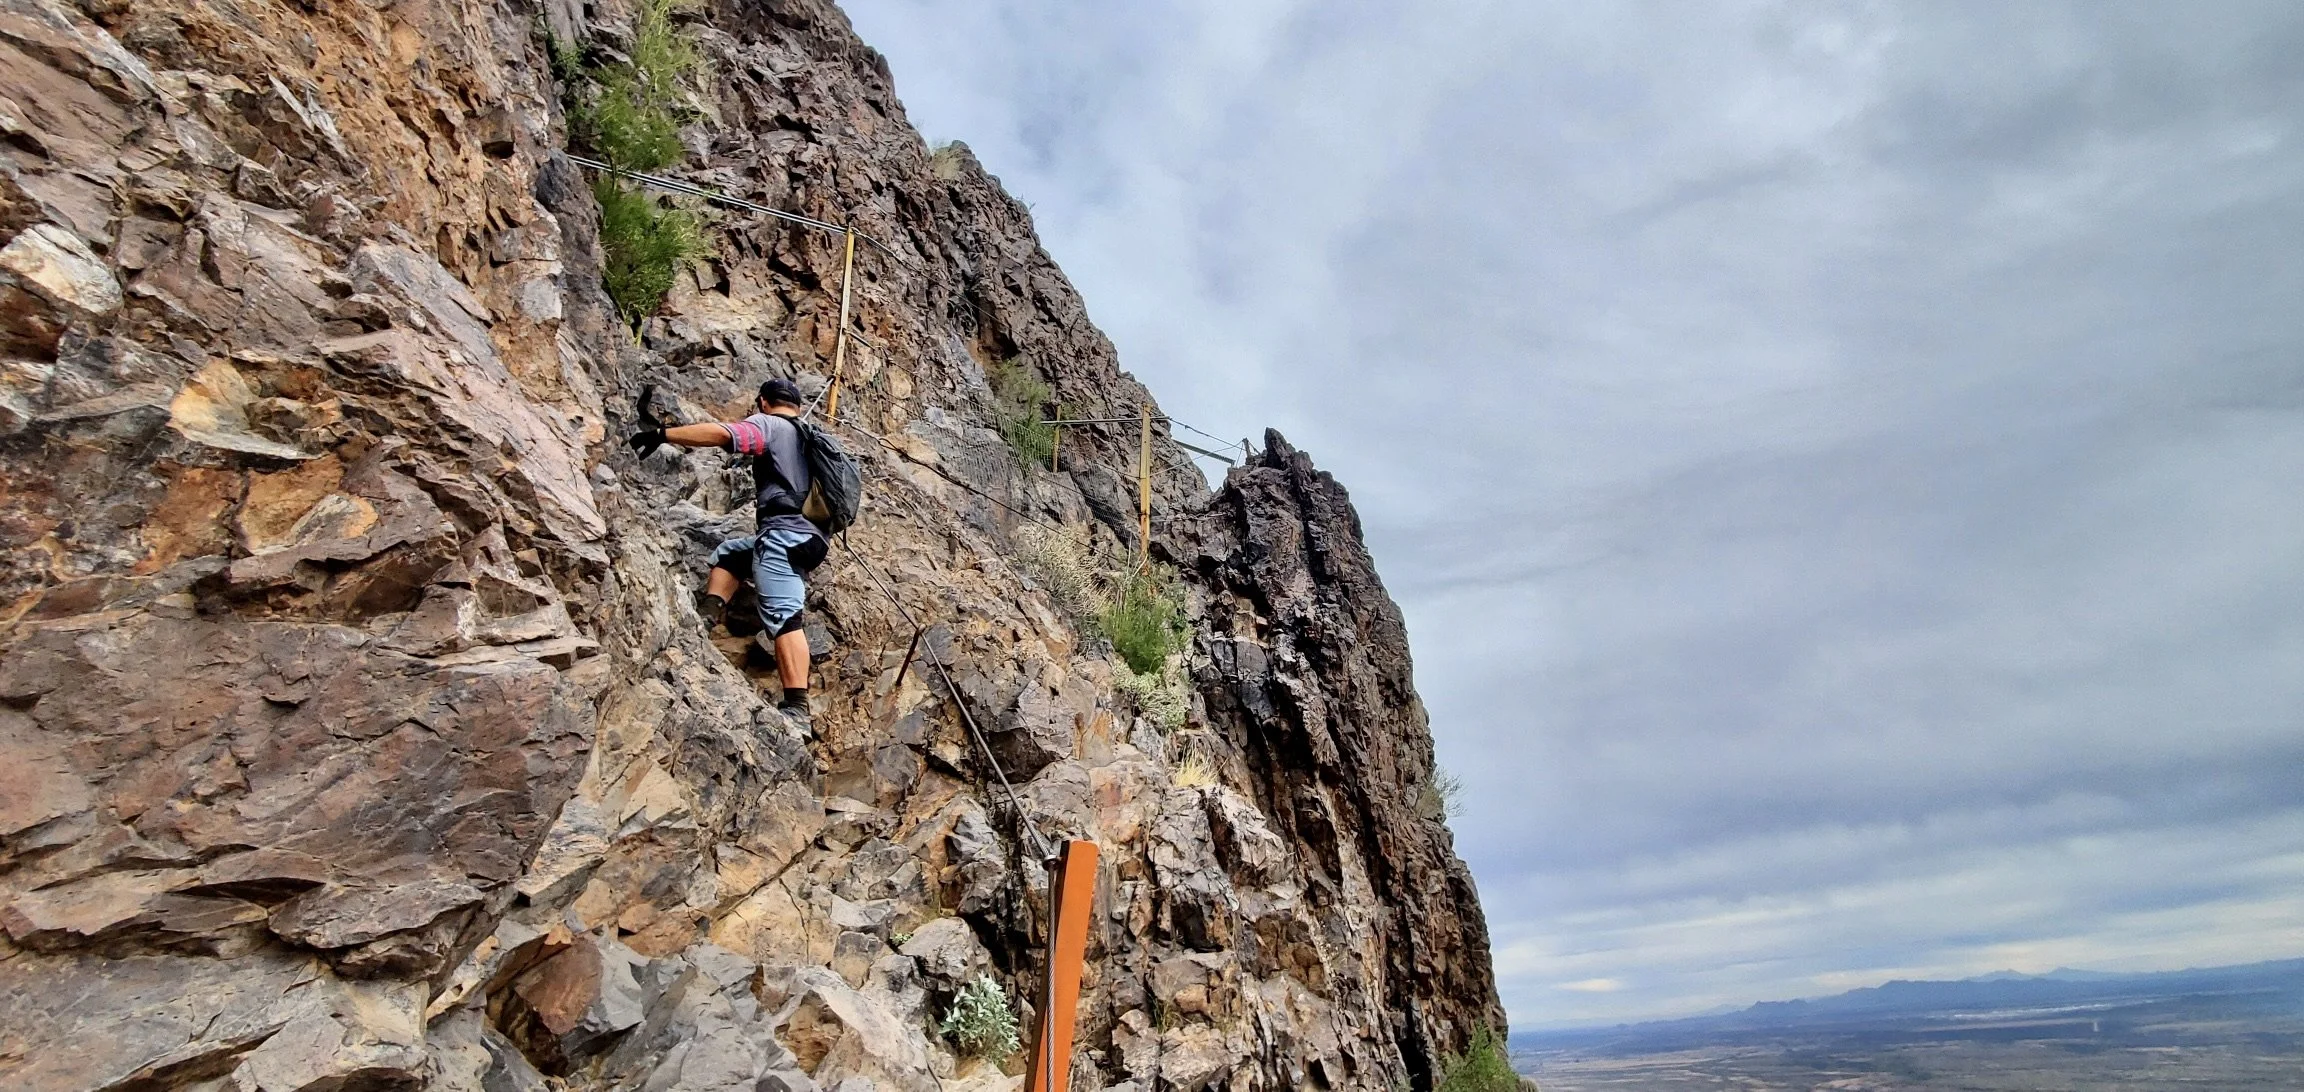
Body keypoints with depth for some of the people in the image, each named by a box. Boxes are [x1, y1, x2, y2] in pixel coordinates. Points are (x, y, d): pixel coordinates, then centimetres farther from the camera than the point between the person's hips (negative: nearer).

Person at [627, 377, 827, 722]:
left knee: (783, 615, -18)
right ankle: (706, 619, 11)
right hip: (806, 535, 9)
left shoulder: (767, 424, 4)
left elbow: (722, 433, -15)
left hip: (785, 531, -9)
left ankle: (797, 708, -28)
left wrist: (661, 434, -13)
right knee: (729, 552, 28)